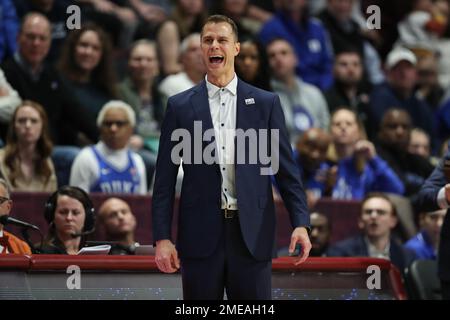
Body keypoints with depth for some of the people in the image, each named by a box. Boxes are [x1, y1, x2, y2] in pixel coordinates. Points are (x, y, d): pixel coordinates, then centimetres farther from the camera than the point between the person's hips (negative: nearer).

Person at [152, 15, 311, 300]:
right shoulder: (180, 106, 6)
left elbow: (286, 169, 5)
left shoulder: (266, 103, 6)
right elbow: (165, 179, 5)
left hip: (252, 234, 0)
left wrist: (300, 223, -7)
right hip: (200, 234, 0)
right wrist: (162, 238, -3)